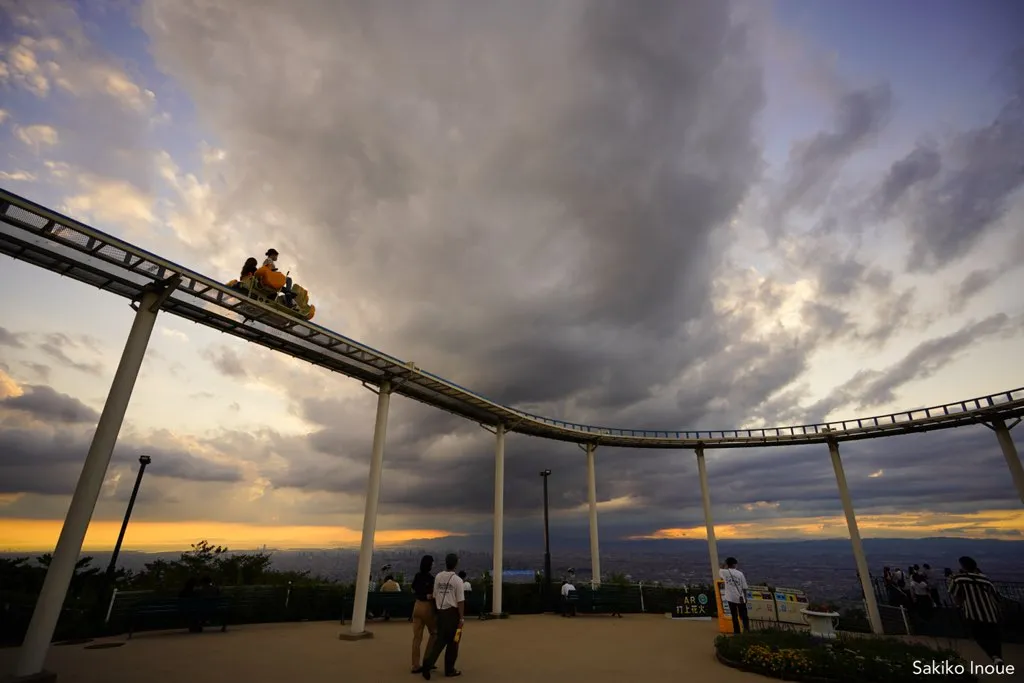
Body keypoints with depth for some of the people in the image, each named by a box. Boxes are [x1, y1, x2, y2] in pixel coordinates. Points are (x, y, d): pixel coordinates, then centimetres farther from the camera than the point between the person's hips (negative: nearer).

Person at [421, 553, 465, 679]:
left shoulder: (438, 577, 3)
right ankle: (449, 670, 18)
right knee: (452, 641, 10)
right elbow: (460, 601, -13)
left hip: (441, 612, 5)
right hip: (452, 613, -5)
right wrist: (462, 618, -8)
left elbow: (434, 596, 7)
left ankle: (428, 663, -3)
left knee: (440, 640, 13)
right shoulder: (457, 580, -12)